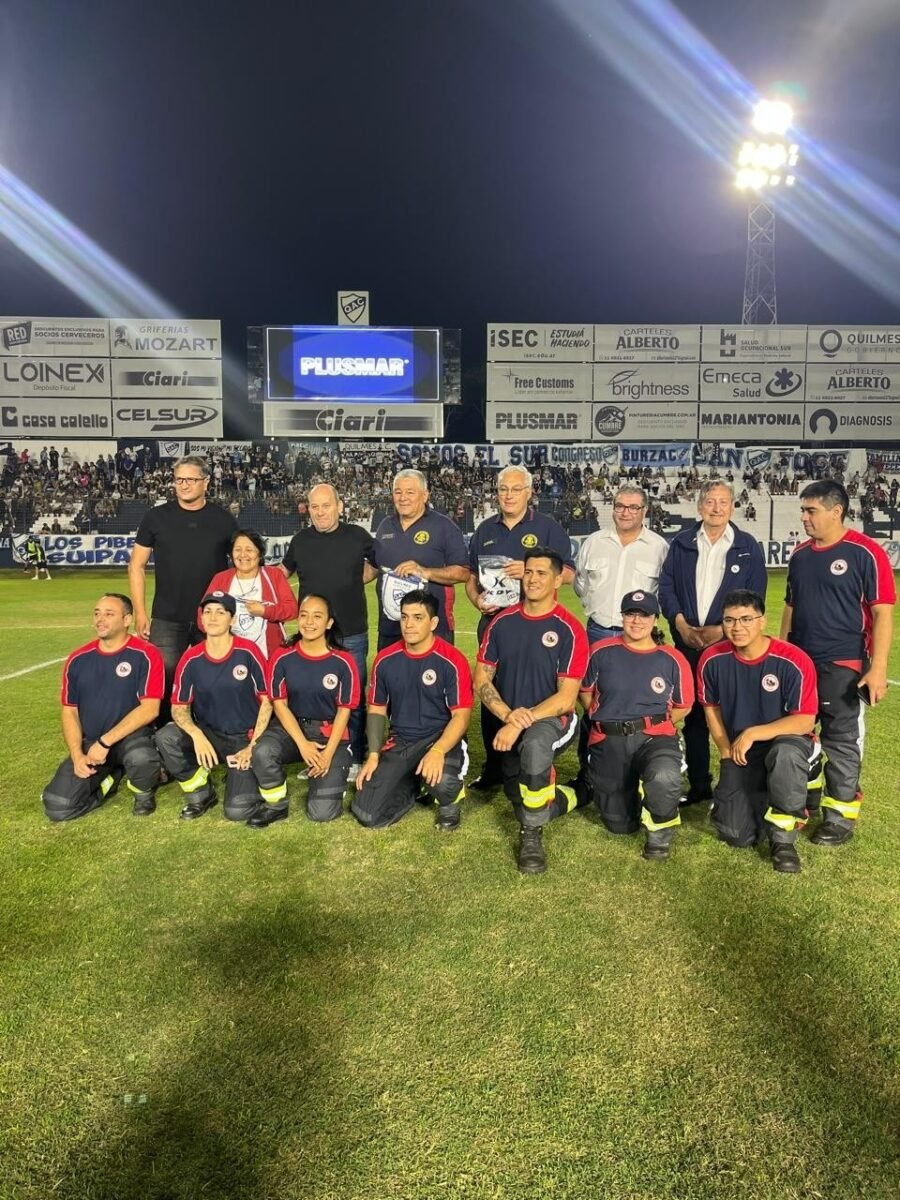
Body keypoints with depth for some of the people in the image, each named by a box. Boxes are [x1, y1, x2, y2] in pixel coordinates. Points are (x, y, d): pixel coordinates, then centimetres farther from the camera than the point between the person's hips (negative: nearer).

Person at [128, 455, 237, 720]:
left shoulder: (223, 520, 3)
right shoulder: (156, 517, 3)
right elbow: (136, 565, 6)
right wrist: (140, 613, -1)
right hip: (167, 619, 0)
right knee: (165, 678, 2)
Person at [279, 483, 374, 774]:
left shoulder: (359, 536, -3)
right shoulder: (300, 540, 3)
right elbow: (284, 571, 21)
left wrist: (353, 581, 2)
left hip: (351, 635, -2)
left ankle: (354, 758, 19)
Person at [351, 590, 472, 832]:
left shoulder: (452, 661, -13)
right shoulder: (385, 660, -1)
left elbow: (461, 716, -14)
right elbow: (376, 710, 9)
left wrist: (438, 751, -31)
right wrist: (373, 755, -3)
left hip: (440, 738, -3)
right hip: (399, 741, 4)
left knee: (442, 781, -38)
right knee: (365, 814, -11)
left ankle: (449, 803, 3)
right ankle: (412, 787, 21)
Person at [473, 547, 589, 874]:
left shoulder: (569, 630, -14)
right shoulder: (502, 623, -2)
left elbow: (566, 698, -18)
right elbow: (481, 680, -1)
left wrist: (522, 722, -28)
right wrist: (508, 715, -19)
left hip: (552, 719, -5)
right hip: (510, 725, 6)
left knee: (535, 744, -42)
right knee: (523, 806, 19)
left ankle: (532, 834, -20)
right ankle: (564, 797, 54)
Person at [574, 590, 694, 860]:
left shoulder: (673, 660, -3)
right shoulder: (601, 651, -3)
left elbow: (683, 706, 9)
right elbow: (585, 692, 11)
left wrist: (654, 725, 3)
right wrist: (605, 721, 8)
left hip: (654, 737, -1)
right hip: (608, 741, 1)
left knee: (664, 777, -38)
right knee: (620, 825, 9)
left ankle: (660, 831, -4)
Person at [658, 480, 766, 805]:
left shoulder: (748, 547, 3)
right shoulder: (681, 543, 8)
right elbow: (666, 587, 4)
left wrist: (722, 629, -12)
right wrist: (681, 624, -10)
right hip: (688, 644, 2)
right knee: (694, 716, 9)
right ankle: (699, 786, 21)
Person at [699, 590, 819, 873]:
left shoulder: (794, 661, -21)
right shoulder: (713, 659, -10)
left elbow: (805, 721, -19)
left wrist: (753, 733, -26)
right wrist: (725, 750, -1)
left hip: (785, 740, -3)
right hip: (739, 754, 3)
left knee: (785, 754, -42)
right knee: (735, 835, -8)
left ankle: (783, 838, -17)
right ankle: (761, 800, 29)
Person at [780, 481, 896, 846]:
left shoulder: (866, 553, -10)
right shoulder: (800, 554, 9)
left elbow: (883, 614, -11)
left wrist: (878, 668, -17)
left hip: (843, 666, -6)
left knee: (841, 742, 3)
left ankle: (841, 816, 16)